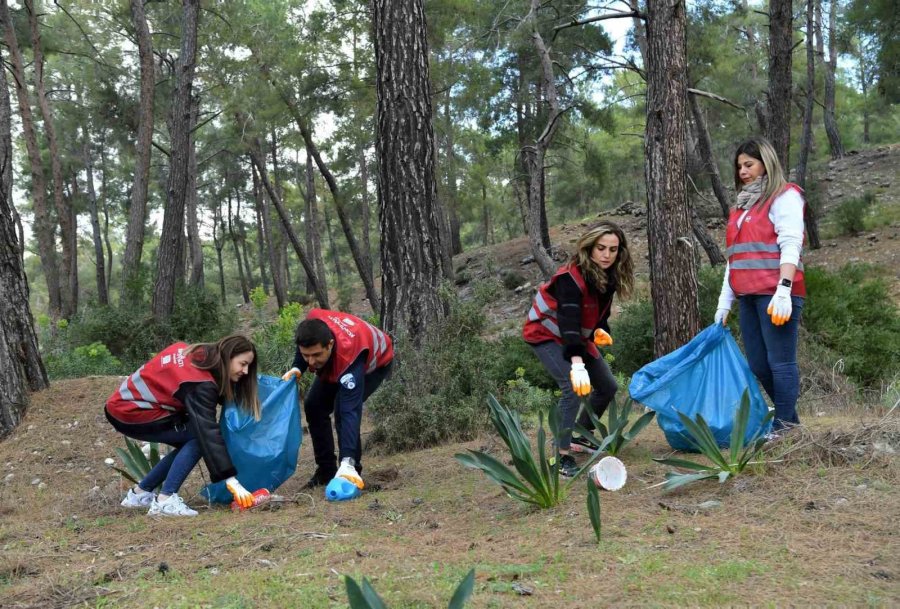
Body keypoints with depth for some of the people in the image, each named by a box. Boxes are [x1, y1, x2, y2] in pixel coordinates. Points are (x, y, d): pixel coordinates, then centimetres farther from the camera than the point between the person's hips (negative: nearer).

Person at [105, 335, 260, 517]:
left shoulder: (200, 355, 1)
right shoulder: (200, 383, -23)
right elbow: (208, 431, -29)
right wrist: (231, 481, -32)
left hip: (127, 401, 9)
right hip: (130, 412, -9)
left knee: (191, 440, 10)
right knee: (198, 436, -15)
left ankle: (139, 493, 17)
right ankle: (165, 500, -16)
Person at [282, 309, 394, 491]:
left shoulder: (350, 359, -48)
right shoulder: (313, 323, -34)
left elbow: (350, 411, -51)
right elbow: (305, 342, -5)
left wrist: (347, 463, -56)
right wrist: (297, 368, -19)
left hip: (376, 361, -7)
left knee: (344, 408, -27)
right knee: (314, 406, -2)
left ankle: (351, 470, -10)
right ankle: (326, 470, 10)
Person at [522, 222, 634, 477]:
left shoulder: (608, 275, -10)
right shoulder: (570, 277, -32)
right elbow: (568, 321, -43)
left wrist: (600, 330, -11)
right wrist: (577, 363, -53)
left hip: (577, 335, 8)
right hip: (546, 334, -8)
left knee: (608, 387, 8)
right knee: (574, 387, -26)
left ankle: (580, 437, 27)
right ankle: (562, 455, -21)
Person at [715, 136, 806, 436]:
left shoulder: (784, 196, 0)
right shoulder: (743, 204, 22)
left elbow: (790, 245, -12)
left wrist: (783, 290, -22)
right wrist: (725, 300, 16)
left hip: (774, 294, -8)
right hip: (748, 296, 8)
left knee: (780, 362, -6)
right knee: (758, 365, 8)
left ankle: (783, 428, -2)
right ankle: (790, 420, 18)